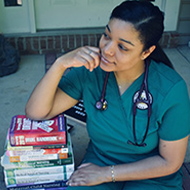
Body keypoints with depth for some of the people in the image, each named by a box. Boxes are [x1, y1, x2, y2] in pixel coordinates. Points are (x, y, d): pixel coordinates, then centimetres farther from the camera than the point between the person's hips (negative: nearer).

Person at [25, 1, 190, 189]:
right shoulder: (90, 70, -14)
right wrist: (60, 64, -29)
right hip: (98, 160, 2)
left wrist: (107, 174, -14)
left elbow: (170, 162, -13)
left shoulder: (172, 90, -22)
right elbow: (35, 113, -14)